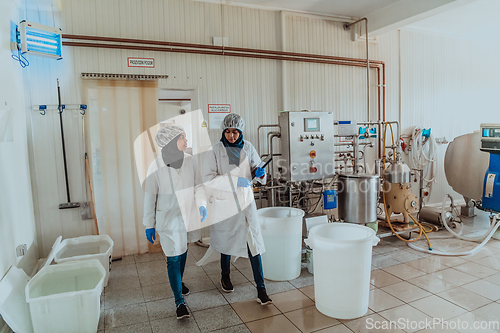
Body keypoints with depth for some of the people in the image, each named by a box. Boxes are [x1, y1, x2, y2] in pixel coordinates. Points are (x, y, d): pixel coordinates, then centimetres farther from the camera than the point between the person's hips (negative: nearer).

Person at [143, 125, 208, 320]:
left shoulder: (189, 160, -5)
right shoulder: (156, 166, -16)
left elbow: (197, 185, 5)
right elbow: (150, 197, -8)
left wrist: (202, 204, -11)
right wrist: (149, 225, -4)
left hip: (188, 215, 5)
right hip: (168, 219, -5)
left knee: (183, 251, 22)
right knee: (173, 258, -1)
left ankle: (178, 281, 48)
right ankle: (179, 301, 12)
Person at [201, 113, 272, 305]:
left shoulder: (247, 148, 1)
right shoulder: (215, 150, -7)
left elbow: (256, 169, 10)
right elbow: (208, 179, -14)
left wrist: (260, 173, -14)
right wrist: (234, 181, -22)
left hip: (245, 201, 2)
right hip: (223, 202, -1)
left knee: (253, 242, -2)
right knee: (226, 240, 15)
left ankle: (261, 289, 6)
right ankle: (225, 276, 41)